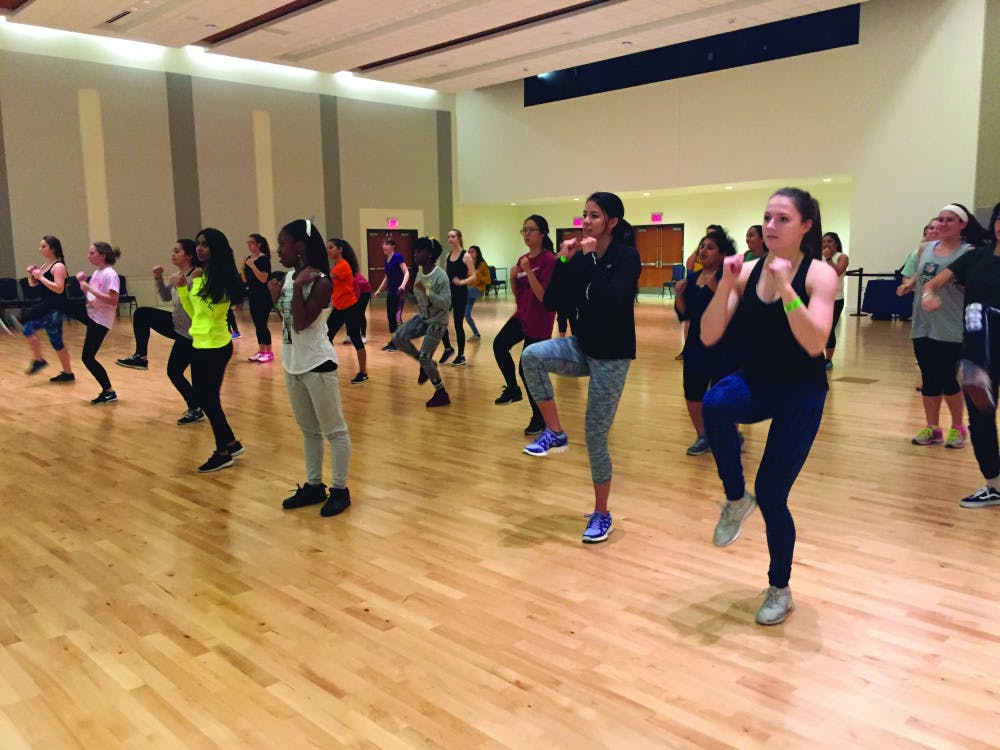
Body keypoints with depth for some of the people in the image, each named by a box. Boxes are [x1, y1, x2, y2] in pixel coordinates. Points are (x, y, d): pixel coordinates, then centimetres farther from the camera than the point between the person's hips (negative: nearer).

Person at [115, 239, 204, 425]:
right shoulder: (178, 276, 4)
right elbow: (166, 297, 17)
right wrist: (159, 279, 2)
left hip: (189, 334, -8)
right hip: (176, 325, 8)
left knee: (174, 372, -1)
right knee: (141, 314, -3)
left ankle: (195, 410, 15)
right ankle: (140, 357, 6)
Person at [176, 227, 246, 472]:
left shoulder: (222, 277, -14)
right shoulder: (200, 275, 10)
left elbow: (212, 310, -24)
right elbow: (193, 313, 15)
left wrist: (196, 283, -20)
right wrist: (181, 288, 4)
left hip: (215, 346, -9)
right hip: (200, 344, 9)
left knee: (208, 399, 0)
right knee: (204, 397, 15)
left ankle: (223, 452, 15)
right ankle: (231, 443, 28)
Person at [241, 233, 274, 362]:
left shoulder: (264, 259, -11)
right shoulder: (248, 259, 10)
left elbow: (263, 279, -19)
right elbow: (245, 280, 11)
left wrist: (252, 266, -23)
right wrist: (242, 267, -4)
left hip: (263, 296, -8)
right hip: (252, 295, 8)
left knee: (262, 324, -6)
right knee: (257, 325, 11)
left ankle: (269, 353, 3)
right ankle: (261, 351, 18)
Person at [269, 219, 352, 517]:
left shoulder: (321, 283, -17)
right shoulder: (289, 277, 7)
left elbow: (301, 323, -23)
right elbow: (287, 320, 14)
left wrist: (299, 287, -22)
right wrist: (276, 297, -1)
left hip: (317, 364, -9)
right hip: (292, 363, 9)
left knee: (334, 430, 2)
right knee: (308, 430, 18)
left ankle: (340, 489, 12)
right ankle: (314, 485, 29)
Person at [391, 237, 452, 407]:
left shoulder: (440, 276, -23)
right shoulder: (419, 273, -1)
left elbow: (446, 304, -29)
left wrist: (426, 291, -35)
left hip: (437, 321, -7)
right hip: (422, 317, 7)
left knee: (425, 358, -9)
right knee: (398, 338, -9)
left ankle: (442, 394, 10)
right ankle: (426, 364, 12)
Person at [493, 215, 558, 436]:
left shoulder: (549, 260, -14)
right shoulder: (522, 259, 8)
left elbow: (543, 296, -21)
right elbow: (518, 295, 13)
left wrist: (528, 271, -26)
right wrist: (513, 278, -6)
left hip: (539, 322, -6)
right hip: (521, 315, 6)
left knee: (527, 368, -3)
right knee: (500, 344, -20)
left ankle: (539, 417, 15)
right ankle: (513, 389, 1)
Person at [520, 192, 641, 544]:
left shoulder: (627, 256, -13)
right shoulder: (581, 258, 3)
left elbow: (612, 302, -29)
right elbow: (551, 303, -2)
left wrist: (591, 260, -25)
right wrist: (564, 261, -12)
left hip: (612, 356, -5)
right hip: (582, 347, 5)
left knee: (595, 437, -2)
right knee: (532, 355, -24)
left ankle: (601, 515, 17)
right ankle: (555, 433, -8)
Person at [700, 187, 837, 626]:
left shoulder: (819, 274, -11)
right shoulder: (748, 271, 0)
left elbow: (814, 344, -25)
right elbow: (709, 337, -7)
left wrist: (785, 287, -30)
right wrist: (725, 285, -18)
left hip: (801, 392, -3)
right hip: (755, 382, 3)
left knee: (771, 495, -2)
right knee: (714, 404, -34)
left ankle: (779, 589, 25)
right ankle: (735, 500, -9)